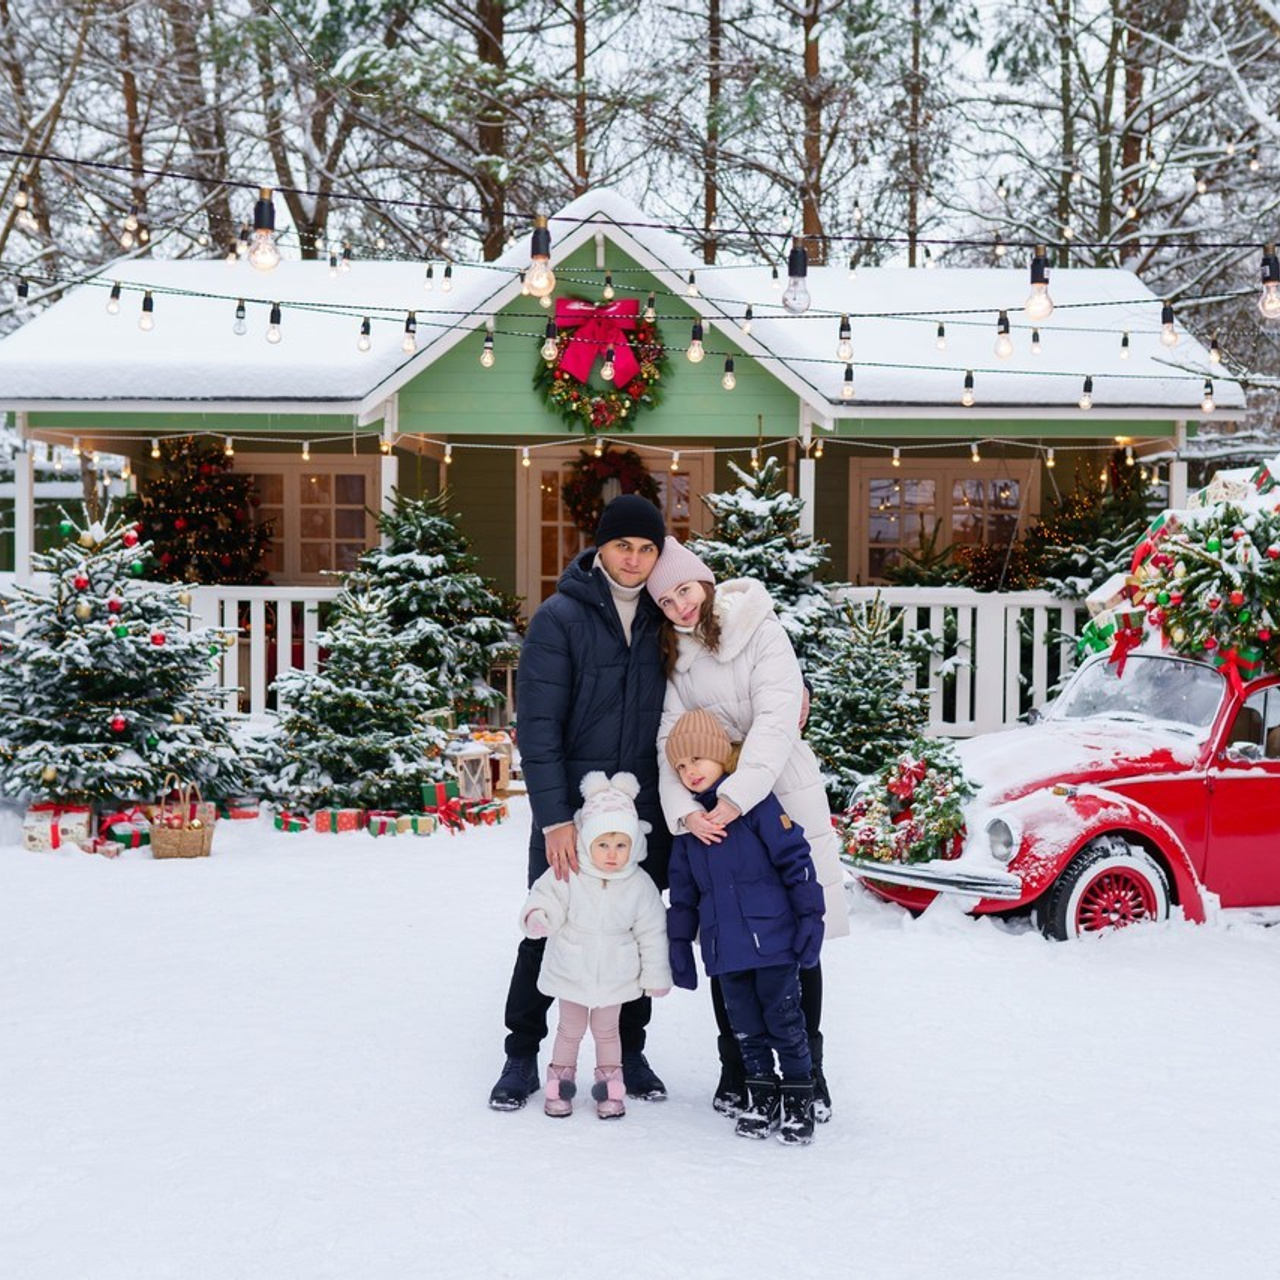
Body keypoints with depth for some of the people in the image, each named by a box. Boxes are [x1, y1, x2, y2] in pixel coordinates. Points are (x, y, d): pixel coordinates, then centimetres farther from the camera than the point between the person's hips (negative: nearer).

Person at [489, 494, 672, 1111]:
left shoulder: (660, 621, 4)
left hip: (643, 812, 4)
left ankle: (629, 1052, 25)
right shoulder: (560, 618, -10)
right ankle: (522, 1054, 20)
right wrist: (554, 818, -19)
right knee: (548, 932, 5)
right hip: (569, 812, -3)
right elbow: (538, 726, -14)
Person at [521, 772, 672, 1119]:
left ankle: (609, 1084, 33)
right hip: (571, 972, -1)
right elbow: (545, 898, -15)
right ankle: (560, 1082, 33)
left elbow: (652, 933, -4)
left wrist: (656, 976, 2)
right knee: (570, 1029, 15)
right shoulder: (567, 877, -20)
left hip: (614, 976, 1)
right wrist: (538, 917, -40)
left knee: (606, 1029, 17)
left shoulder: (640, 885, -13)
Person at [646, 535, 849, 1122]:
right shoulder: (671, 656, 6)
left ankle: (807, 1069, 14)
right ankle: (735, 1068, 18)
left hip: (783, 799, -3)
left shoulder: (759, 629, -8)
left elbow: (777, 719, -18)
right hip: (710, 815, 3)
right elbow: (670, 739, -3)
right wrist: (684, 810, -20)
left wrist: (737, 796, -27)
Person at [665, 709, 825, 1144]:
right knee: (746, 1026, 12)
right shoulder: (687, 820, 11)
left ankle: (799, 1098, 13)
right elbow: (683, 890, 18)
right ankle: (760, 1095, 24)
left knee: (785, 1019, 1)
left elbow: (794, 858, -8)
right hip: (724, 947, 5)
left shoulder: (755, 801, -7)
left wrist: (809, 916, -11)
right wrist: (679, 943, 16)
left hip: (771, 939, -5)